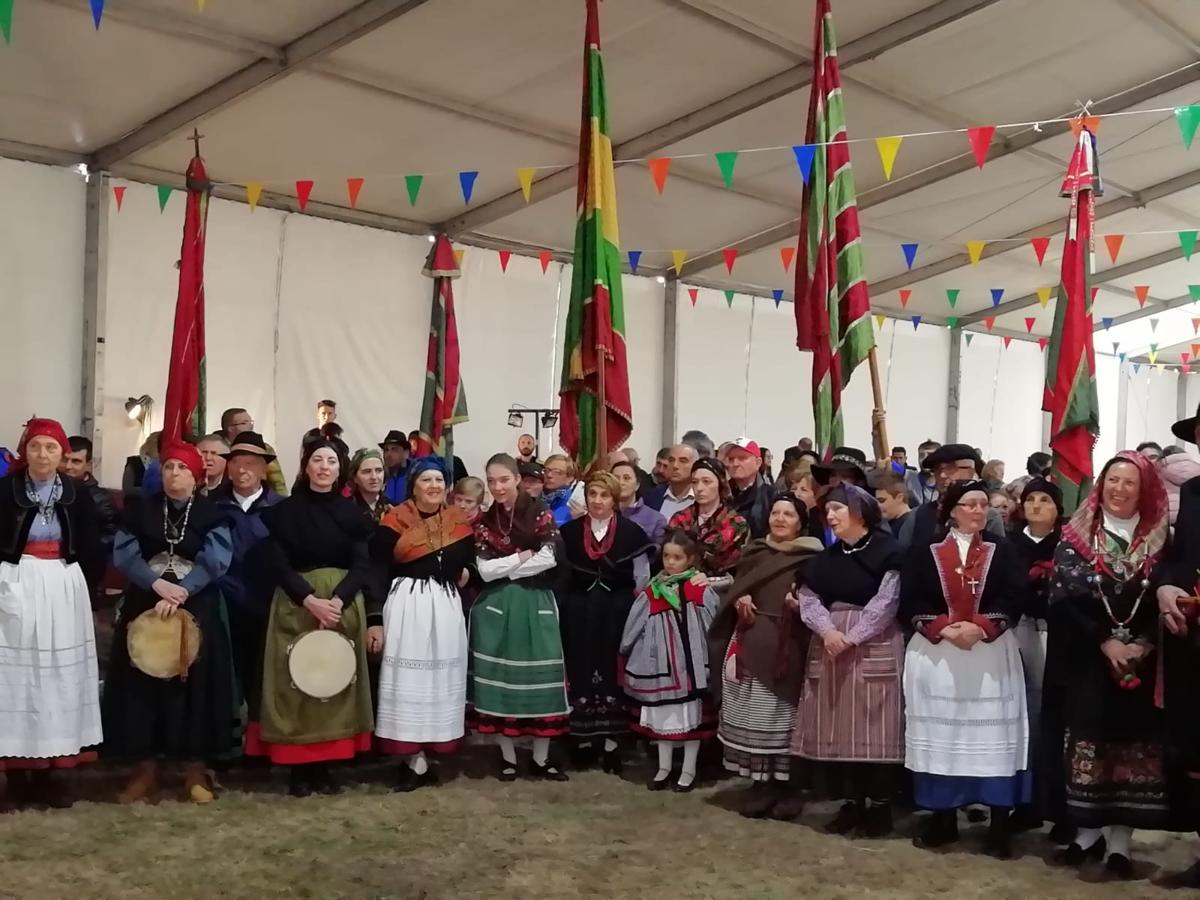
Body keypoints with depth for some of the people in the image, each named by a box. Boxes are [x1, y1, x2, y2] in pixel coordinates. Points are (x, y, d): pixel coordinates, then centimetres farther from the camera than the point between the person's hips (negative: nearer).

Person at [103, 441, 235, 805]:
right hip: (145, 603, 2)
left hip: (196, 607, -1)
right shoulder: (140, 507, 7)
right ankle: (146, 766, 7)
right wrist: (157, 584, -19)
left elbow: (215, 560, -10)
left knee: (195, 682, -2)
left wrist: (181, 593, -21)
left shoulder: (211, 512, 2)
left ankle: (195, 767, 5)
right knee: (143, 681, 0)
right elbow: (124, 553, -4)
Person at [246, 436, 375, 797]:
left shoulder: (350, 512, 6)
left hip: (343, 605, 2)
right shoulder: (284, 510, 1)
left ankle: (325, 764, 10)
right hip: (296, 605, -2)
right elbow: (276, 563, -7)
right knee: (296, 684, -3)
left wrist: (337, 600, -18)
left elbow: (362, 565, -1)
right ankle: (298, 766, 4)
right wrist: (311, 600, -19)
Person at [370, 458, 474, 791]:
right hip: (406, 605, -4)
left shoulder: (459, 523, 9)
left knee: (441, 679, 6)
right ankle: (416, 761, 1)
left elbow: (469, 561, 23)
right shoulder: (395, 520, -4)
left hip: (447, 608, 5)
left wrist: (466, 572, 0)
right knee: (409, 680, -3)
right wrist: (374, 619, -11)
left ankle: (419, 759, 15)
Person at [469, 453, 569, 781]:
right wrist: (523, 556, -8)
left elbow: (549, 558, -11)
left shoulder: (539, 512, 0)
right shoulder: (484, 521, 5)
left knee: (540, 677, -1)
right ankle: (508, 756, 14)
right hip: (497, 606, 1)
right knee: (500, 678, 1)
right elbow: (486, 571, -4)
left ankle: (541, 758, 10)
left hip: (535, 603, -1)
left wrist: (505, 567, -6)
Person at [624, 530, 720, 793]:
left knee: (692, 715, 6)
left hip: (690, 662, -3)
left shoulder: (701, 592, -9)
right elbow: (634, 629, 6)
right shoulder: (651, 592, 0)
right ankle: (664, 767, 26)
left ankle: (688, 770, 20)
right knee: (662, 713, 11)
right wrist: (627, 653, 7)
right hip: (661, 662, 3)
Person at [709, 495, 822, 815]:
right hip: (752, 641, 4)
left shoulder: (811, 557, 2)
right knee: (754, 715, 4)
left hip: (789, 645, -3)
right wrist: (739, 599, -5)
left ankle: (786, 786, 10)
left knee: (785, 714, 0)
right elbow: (735, 588, 16)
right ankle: (761, 784, 13)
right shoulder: (754, 551, 14)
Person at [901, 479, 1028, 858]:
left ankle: (999, 824, 6)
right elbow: (910, 603, -3)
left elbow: (1013, 600, -4)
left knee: (993, 735, -1)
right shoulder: (924, 552, 4)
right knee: (940, 735, 4)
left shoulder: (1002, 551, 7)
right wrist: (945, 628, -16)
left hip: (992, 655, 0)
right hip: (935, 654, 0)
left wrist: (979, 627, -18)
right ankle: (943, 818, 14)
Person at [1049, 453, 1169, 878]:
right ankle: (1088, 832, 11)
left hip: (1141, 661, 1)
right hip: (1087, 659, -1)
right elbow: (1064, 599, -7)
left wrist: (1141, 644, -12)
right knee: (1088, 737, 0)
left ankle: (1120, 839, 10)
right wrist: (1104, 640, -14)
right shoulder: (1076, 537, 1)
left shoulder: (1159, 541, 5)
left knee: (1133, 740, 2)